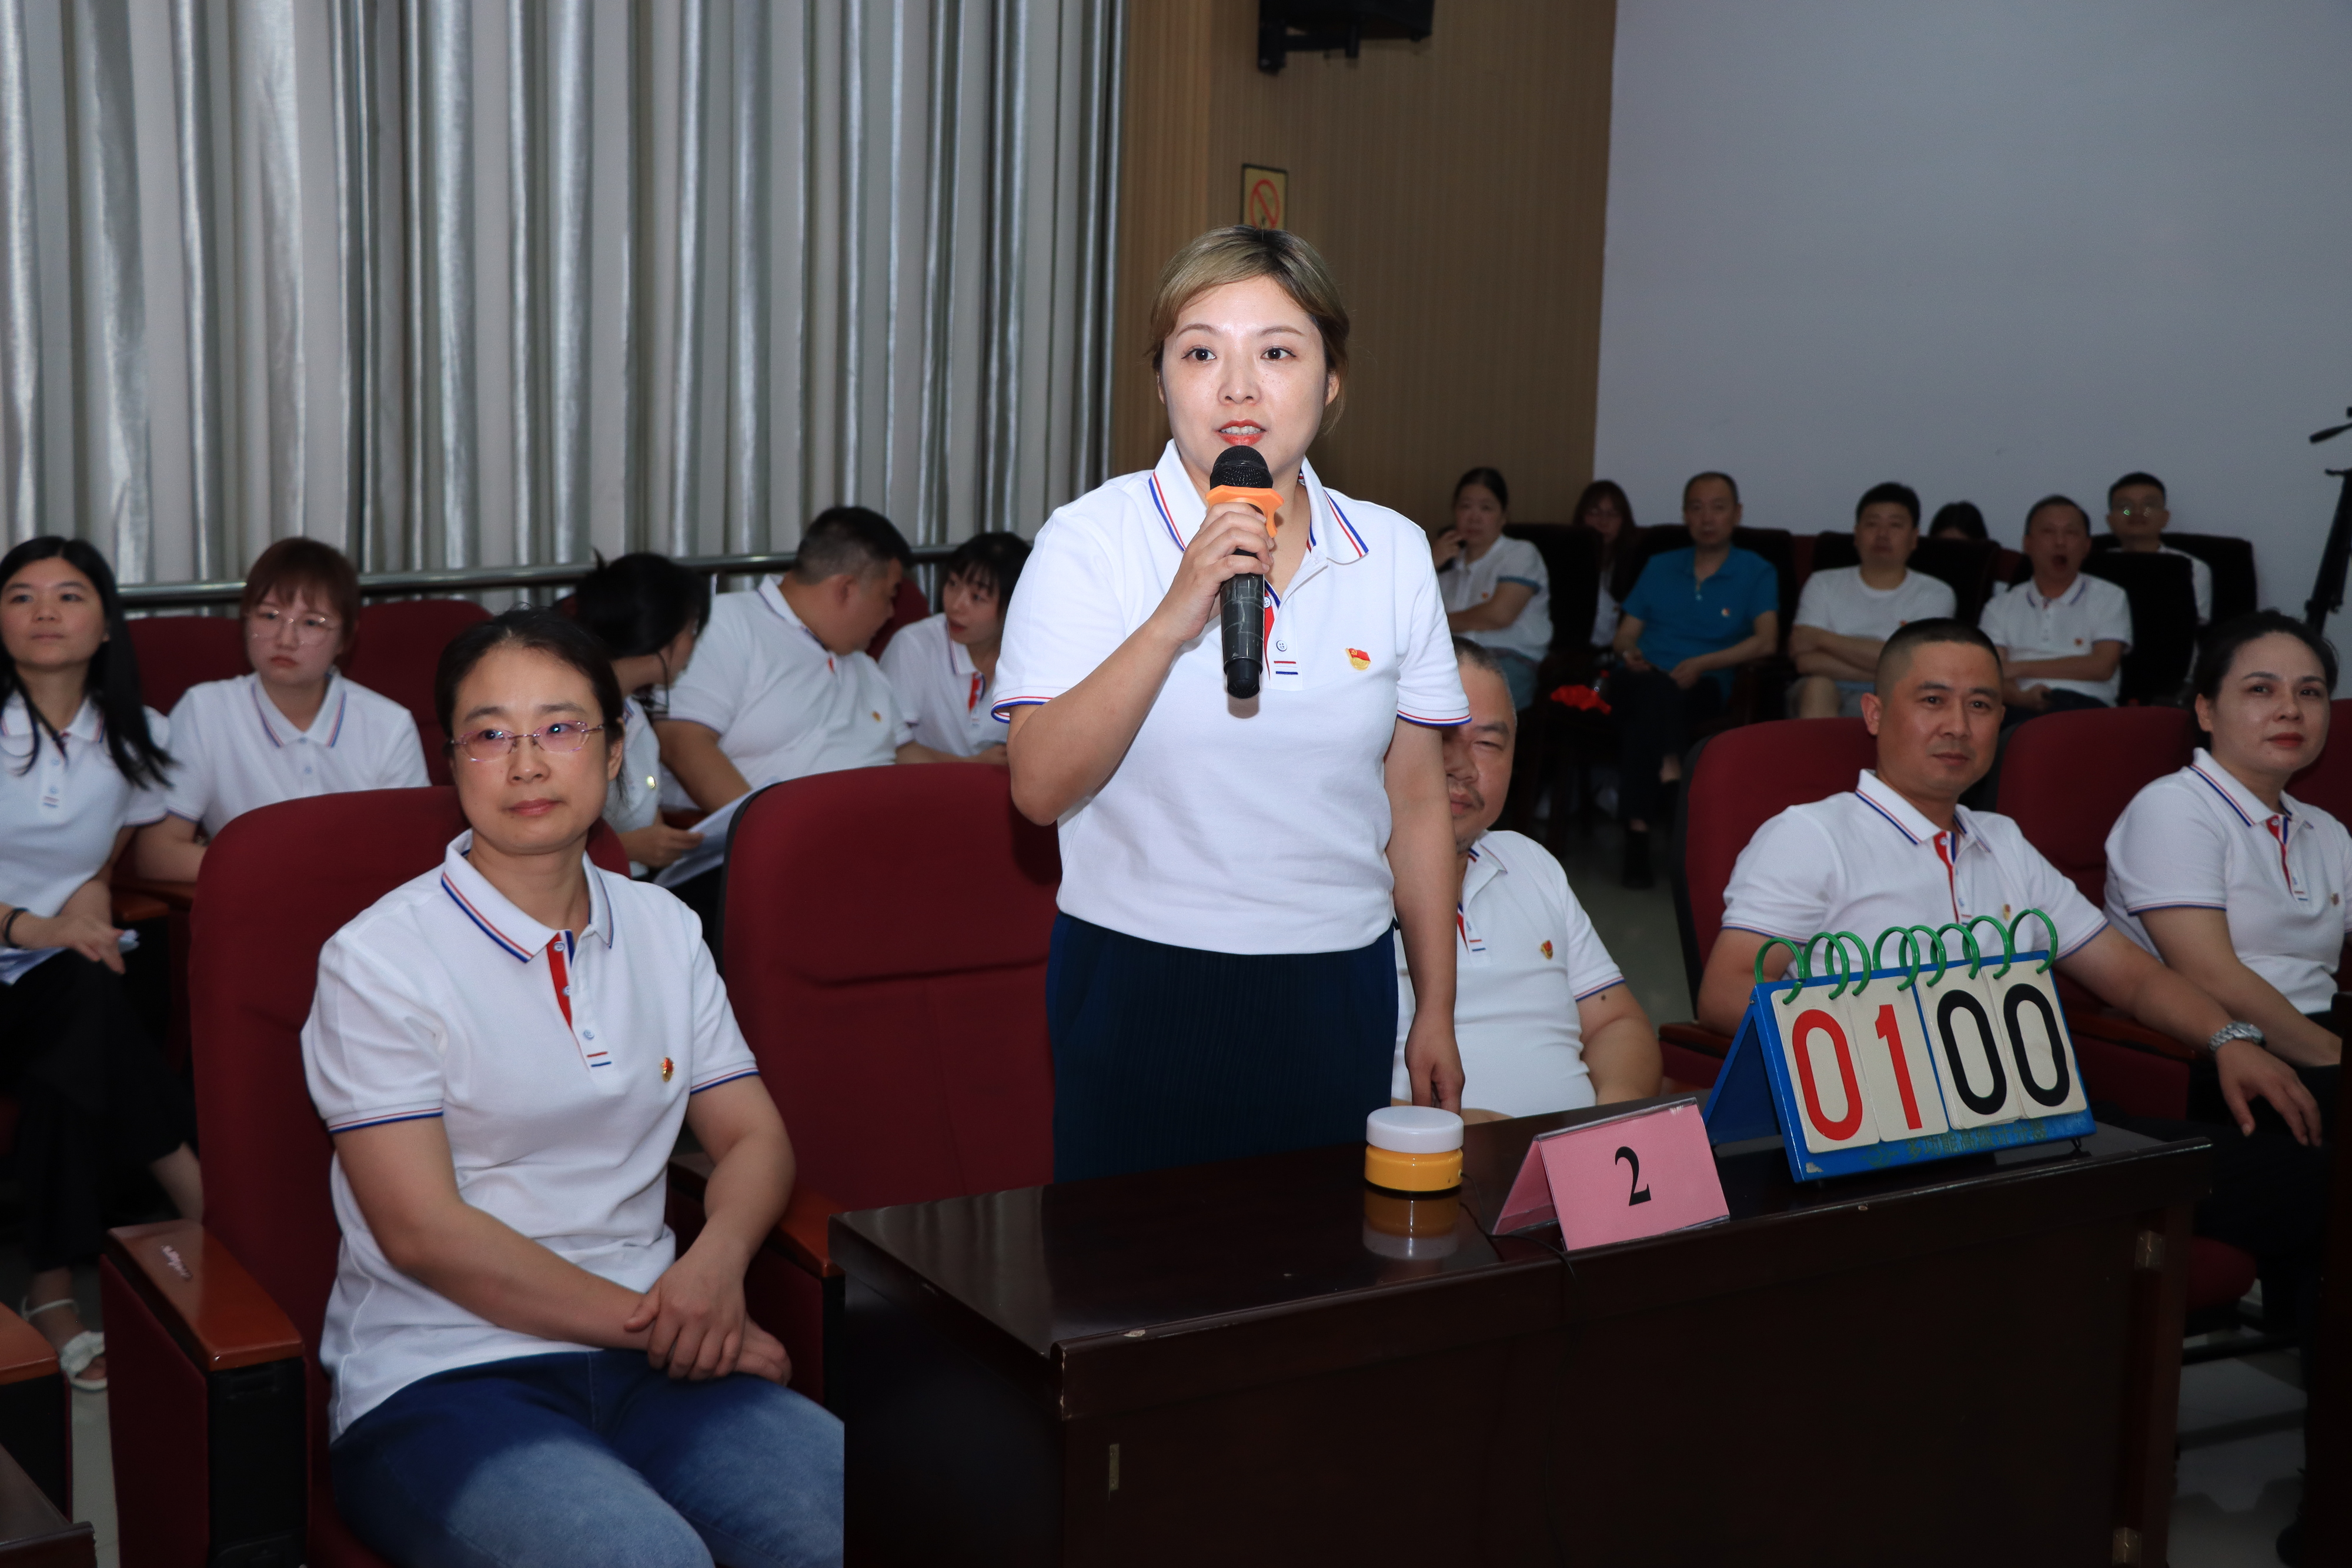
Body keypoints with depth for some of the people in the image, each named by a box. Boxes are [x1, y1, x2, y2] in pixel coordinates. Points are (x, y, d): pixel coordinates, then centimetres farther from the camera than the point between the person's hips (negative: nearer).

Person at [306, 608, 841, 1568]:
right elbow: (423, 1230, -9)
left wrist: (714, 1267, -9)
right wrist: (647, 1321, -10)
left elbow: (754, 1137, 14)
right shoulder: (377, 963, -3)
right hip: (437, 1380, -4)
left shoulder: (661, 931, 14)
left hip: (646, 1360, 5)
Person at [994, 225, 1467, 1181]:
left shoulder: (1393, 554, 4)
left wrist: (1437, 1011, 10)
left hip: (1337, 990, 3)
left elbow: (1418, 799, 9)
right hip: (1143, 985, -3)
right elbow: (1040, 788, -15)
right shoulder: (1090, 541, -6)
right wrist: (1175, 619, -23)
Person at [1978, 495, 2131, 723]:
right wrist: (2023, 697, -17)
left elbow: (2101, 667, 5)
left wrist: (2020, 668, 3)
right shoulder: (2000, 608, 25)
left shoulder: (2110, 599, 21)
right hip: (2021, 710, 0)